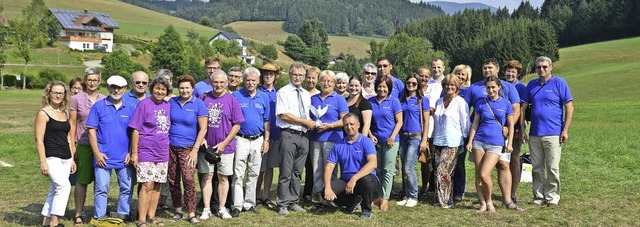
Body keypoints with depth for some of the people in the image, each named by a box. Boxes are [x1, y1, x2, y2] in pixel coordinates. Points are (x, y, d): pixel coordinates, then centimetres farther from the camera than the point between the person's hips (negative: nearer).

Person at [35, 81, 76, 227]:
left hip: (65, 158, 7)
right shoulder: (43, 113, -6)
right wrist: (43, 162, -16)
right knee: (64, 186, -20)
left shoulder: (65, 113, 14)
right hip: (52, 158, -7)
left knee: (55, 190, 9)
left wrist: (72, 159, 18)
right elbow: (39, 139, -11)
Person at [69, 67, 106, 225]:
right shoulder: (76, 99, 1)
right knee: (82, 180, 2)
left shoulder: (104, 100, 7)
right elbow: (72, 124, 2)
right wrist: (72, 145, -3)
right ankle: (79, 214, 14)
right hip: (83, 145, -2)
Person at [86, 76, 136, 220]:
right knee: (101, 188, 1)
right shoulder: (98, 106, 1)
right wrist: (96, 152, -9)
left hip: (124, 158, 3)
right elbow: (91, 130, -2)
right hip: (104, 157, -3)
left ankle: (123, 214, 20)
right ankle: (100, 217, 10)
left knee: (127, 188, 7)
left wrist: (131, 153, 1)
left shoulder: (130, 108, 8)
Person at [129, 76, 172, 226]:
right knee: (147, 185, -8)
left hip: (162, 154, 6)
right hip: (146, 153, -6)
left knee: (157, 186, 10)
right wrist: (134, 152, -11)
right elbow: (135, 129, -8)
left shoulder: (167, 106, 10)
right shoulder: (144, 104, -7)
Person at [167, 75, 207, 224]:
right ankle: (178, 210, 22)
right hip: (170, 147, 4)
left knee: (188, 179, -15)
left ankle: (191, 213, -5)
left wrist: (195, 149, -10)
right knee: (173, 180, 8)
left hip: (188, 148, -3)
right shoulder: (171, 102, 6)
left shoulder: (199, 104, -3)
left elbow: (203, 129, -5)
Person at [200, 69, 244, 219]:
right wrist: (202, 138, -6)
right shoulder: (203, 98, 2)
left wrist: (224, 143, -9)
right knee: (207, 176, 5)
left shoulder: (232, 100, -2)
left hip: (225, 147, -1)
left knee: (223, 177, 7)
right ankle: (206, 209, 13)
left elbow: (237, 125, -3)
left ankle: (222, 208, 18)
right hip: (206, 145, 1)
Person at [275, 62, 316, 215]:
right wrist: (305, 122, -10)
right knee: (286, 172, -3)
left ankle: (294, 203, 20)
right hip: (289, 135, -6)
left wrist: (311, 124, 0)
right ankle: (283, 205, 6)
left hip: (304, 136, 6)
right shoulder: (284, 92, -4)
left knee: (297, 172, 12)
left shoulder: (306, 94, 16)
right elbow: (284, 115, -12)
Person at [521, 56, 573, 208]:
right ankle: (539, 197, 18)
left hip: (553, 134, -4)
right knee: (537, 168, 9)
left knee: (552, 168, -1)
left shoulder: (559, 83, -1)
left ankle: (552, 198, 9)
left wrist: (565, 130, -9)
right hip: (534, 134, 4)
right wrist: (522, 129, 6)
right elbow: (523, 107, 12)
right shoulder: (531, 85, 11)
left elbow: (569, 107, -3)